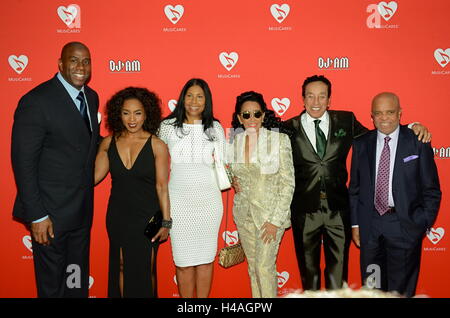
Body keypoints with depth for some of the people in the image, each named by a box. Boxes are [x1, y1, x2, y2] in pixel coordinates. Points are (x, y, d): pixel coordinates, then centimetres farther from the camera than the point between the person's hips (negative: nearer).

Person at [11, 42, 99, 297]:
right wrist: (37, 216, -18)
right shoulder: (36, 101, -17)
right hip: (50, 211, -7)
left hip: (83, 209, 7)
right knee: (52, 284, 11)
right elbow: (23, 162, -17)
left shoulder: (91, 97, 6)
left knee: (78, 280, 22)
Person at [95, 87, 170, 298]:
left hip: (147, 217, -3)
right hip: (118, 217, 3)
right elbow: (94, 176, 0)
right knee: (121, 267, 15)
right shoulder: (108, 143, -1)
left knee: (145, 270, 10)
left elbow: (162, 186, -8)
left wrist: (166, 221, -7)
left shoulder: (157, 145, -10)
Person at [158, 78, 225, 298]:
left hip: (208, 199, 1)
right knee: (183, 260, 4)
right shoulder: (167, 127, 2)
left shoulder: (215, 128, 5)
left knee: (206, 258, 7)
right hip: (178, 199, -1)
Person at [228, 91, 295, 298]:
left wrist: (276, 220, -14)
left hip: (270, 211, -4)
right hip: (244, 213, 4)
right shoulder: (233, 142, 2)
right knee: (253, 267, 13)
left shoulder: (279, 139, -10)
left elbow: (288, 183, -10)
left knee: (264, 266, -6)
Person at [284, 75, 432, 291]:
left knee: (338, 271, 12)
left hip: (338, 210, 1)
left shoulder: (346, 121, 3)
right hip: (304, 211, -1)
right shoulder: (290, 128, -3)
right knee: (308, 270, 15)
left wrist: (411, 127, -1)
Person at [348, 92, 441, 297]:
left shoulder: (418, 143, -4)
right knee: (371, 288, 13)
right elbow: (354, 187, 7)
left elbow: (431, 190, -1)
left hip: (405, 225, -2)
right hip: (369, 227, 3)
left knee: (401, 290, 10)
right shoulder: (361, 144, 4)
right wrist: (355, 224, 4)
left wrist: (423, 224, -7)